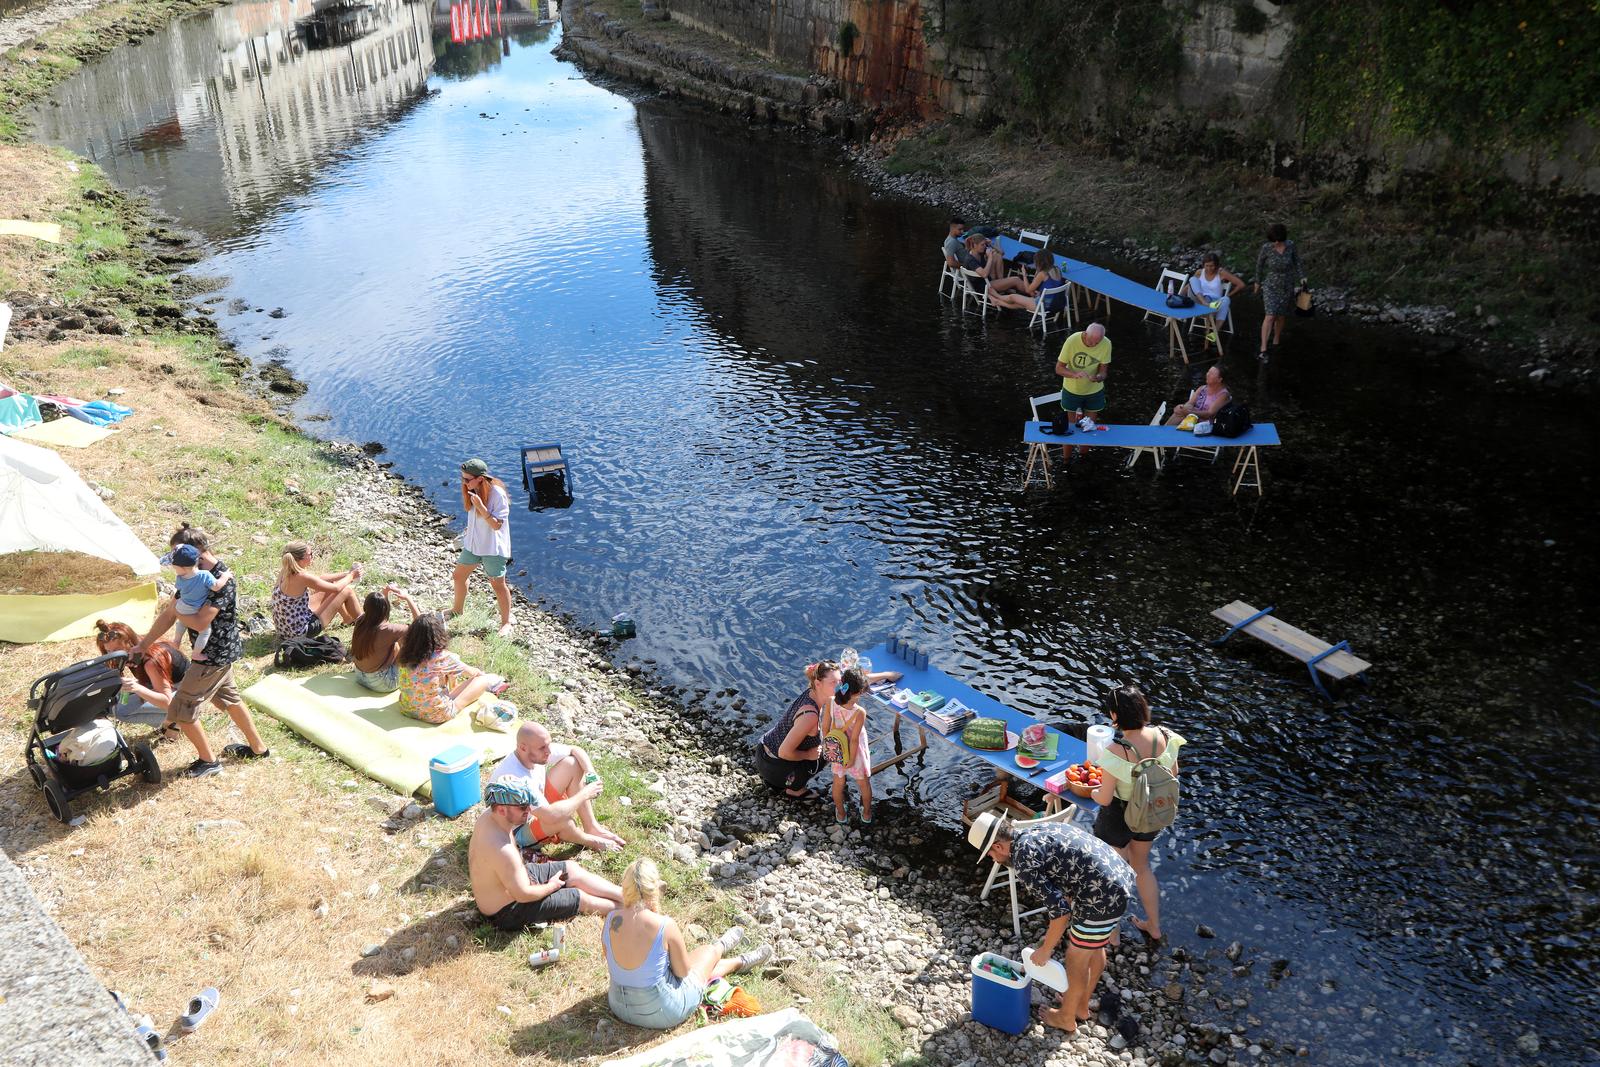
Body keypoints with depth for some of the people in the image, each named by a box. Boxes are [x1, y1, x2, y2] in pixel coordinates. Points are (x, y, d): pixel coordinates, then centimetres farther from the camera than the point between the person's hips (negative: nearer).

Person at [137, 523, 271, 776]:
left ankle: (208, 760, 16)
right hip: (220, 651, 9)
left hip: (214, 655, -9)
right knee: (228, 698, 24)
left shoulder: (222, 580, -26)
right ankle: (258, 748, 38)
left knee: (180, 708, 0)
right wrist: (144, 644, 4)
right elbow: (170, 613, 4)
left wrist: (176, 610, -13)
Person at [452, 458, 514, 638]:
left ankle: (506, 622, 20)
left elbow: (497, 525, -27)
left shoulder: (497, 494, -25)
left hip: (493, 547, -7)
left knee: (498, 585, 4)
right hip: (472, 543, 7)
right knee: (458, 576, 17)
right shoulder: (472, 491, -3)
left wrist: (481, 506, -36)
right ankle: (457, 610, 42)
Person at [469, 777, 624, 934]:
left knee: (572, 869, 10)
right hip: (506, 912, -9)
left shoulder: (488, 816, -12)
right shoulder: (502, 850, -39)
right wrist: (552, 886, -12)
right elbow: (523, 895, -27)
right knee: (580, 899, 2)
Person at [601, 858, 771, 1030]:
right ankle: (741, 962, 55)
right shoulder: (665, 925, -27)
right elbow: (682, 972, -13)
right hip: (661, 1014, -5)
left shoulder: (610, 920, -13)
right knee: (711, 951, 21)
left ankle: (739, 962, 61)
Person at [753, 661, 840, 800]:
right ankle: (794, 789, 10)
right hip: (772, 764, -9)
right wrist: (808, 755, -15)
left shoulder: (811, 693, -8)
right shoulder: (809, 715, -33)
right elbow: (784, 752, -31)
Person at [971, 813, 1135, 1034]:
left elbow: (1060, 910, -17)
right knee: (1094, 947, 28)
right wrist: (1053, 934, 26)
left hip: (1103, 897, -9)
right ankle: (1081, 1006, 47)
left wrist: (1045, 949, -3)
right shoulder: (1036, 832, 13)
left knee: (1077, 959, 14)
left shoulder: (1023, 861, -15)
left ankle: (1067, 1018, 35)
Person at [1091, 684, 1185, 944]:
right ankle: (1154, 926, 47)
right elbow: (1173, 773, 1)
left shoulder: (1116, 751, -34)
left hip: (1118, 817, -5)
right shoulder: (1165, 737, -18)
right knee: (1141, 866, 32)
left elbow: (1104, 798, -25)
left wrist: (1093, 792, -3)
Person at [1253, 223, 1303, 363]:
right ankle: (1263, 350, -18)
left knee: (1281, 316, 15)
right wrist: (1257, 282, 10)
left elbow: (1297, 261, 4)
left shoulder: (1290, 245, -11)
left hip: (1287, 286, 3)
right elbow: (1259, 264, 0)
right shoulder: (1266, 248, -15)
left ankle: (1276, 340, 39)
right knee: (1270, 316, -15)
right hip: (1271, 286, -3)